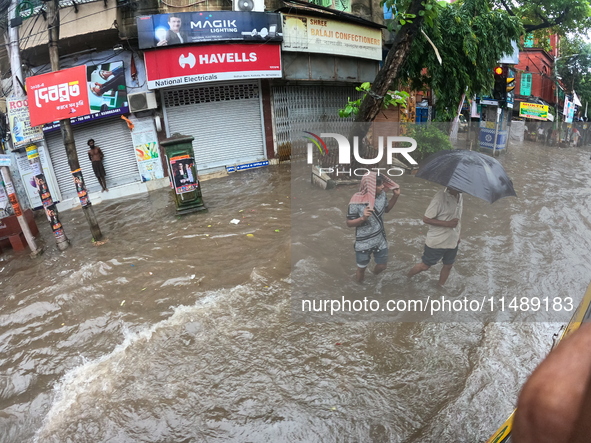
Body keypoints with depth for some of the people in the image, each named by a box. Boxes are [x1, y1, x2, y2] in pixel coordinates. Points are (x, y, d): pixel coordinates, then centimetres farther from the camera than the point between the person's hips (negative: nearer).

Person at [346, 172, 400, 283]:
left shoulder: (382, 195, -11)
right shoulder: (356, 202, -26)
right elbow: (349, 223, -17)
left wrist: (396, 195, -4)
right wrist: (363, 218, -34)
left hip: (380, 240, 5)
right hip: (364, 243, -4)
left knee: (382, 265, 21)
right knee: (361, 268, 16)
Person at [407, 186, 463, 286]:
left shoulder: (459, 195, -1)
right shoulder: (440, 198, -25)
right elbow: (426, 219, -22)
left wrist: (458, 235, 18)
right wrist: (447, 223, -27)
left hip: (453, 241, 7)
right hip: (436, 242, -7)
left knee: (448, 266, 19)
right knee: (425, 266, 9)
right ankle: (407, 278, 34)